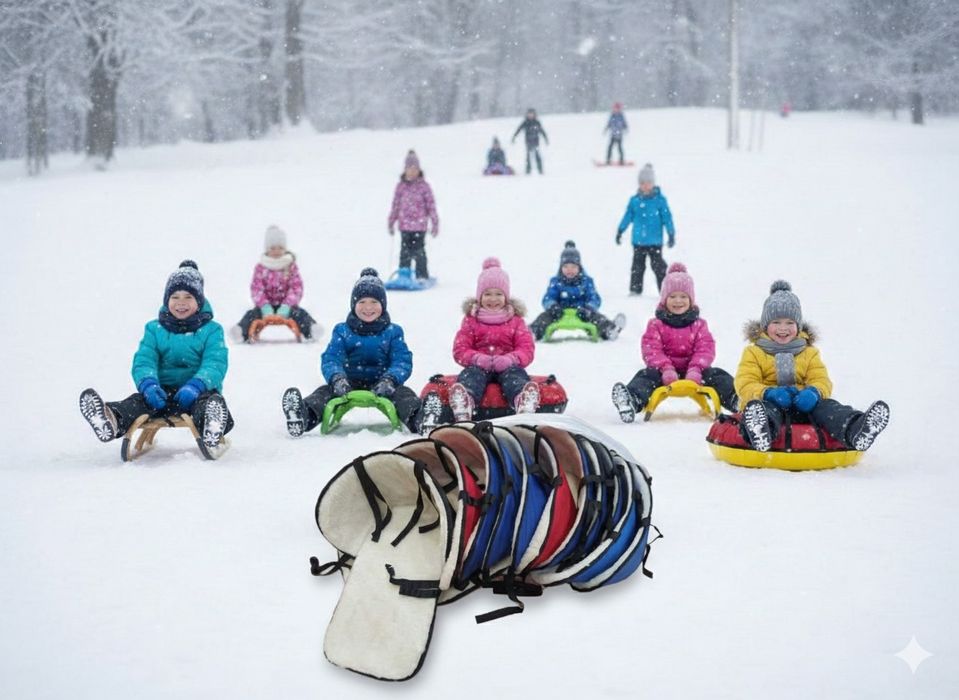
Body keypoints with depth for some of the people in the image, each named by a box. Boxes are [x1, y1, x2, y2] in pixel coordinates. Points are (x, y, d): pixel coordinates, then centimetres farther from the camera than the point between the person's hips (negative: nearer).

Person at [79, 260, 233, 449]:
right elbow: (143, 361, 2)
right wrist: (148, 384, -23)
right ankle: (113, 420, -64)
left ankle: (211, 432, -74)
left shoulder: (211, 330, 6)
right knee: (139, 400, -29)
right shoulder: (155, 329, 14)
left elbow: (215, 364, -8)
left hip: (198, 392, -3)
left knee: (212, 399, -38)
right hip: (163, 392, 3)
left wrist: (195, 386, -29)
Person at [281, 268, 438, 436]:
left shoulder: (392, 332, 9)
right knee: (325, 392, -29)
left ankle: (417, 418, -63)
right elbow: (330, 359, -3)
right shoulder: (342, 331, 10)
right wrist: (336, 378, -29)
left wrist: (390, 380, -29)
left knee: (404, 394, -31)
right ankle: (305, 417, -60)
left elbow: (403, 362, -4)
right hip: (348, 384, 1)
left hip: (381, 386, -1)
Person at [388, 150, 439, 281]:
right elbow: (395, 205, 13)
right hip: (405, 225, 3)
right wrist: (391, 221, 16)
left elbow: (431, 205, 0)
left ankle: (422, 276, 9)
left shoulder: (423, 186, -3)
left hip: (420, 225, -3)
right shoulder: (401, 186, 5)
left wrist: (435, 223, -1)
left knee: (418, 251, -1)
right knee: (405, 251, 7)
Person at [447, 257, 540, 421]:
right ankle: (462, 410, -65)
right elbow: (460, 349, 5)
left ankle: (524, 404, -67)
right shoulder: (471, 320, 14)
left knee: (514, 375, -34)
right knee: (471, 375, -35)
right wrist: (477, 358, -18)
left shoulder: (515, 320, 14)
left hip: (507, 366, 0)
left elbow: (527, 348, 4)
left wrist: (511, 359, -19)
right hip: (479, 365, 0)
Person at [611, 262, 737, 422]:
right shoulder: (656, 324, 5)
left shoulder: (699, 324, 9)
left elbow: (706, 349, -2)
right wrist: (666, 369, -25)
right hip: (663, 369, -2)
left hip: (692, 370, 2)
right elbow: (651, 350, -7)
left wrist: (695, 370, -23)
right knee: (647, 375, -32)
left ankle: (736, 399, -43)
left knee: (717, 375, -22)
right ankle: (632, 400, -62)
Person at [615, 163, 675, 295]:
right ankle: (635, 289, 17)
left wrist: (671, 234, -5)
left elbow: (667, 218, -4)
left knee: (658, 265, 1)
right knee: (637, 265, 9)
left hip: (655, 241, -3)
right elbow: (628, 216, 11)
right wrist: (620, 231, 13)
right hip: (638, 241, 3)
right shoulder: (635, 200, 2)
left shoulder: (659, 200, -6)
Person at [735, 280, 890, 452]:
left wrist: (813, 392, -18)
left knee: (825, 405, -27)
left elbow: (821, 380, 9)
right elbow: (745, 384, -2)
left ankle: (854, 430, -61)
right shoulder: (753, 353, 12)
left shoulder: (809, 353, 22)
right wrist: (768, 393, -25)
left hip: (801, 407, 3)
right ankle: (760, 430, -80)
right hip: (769, 404, -3)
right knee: (765, 407, -39)